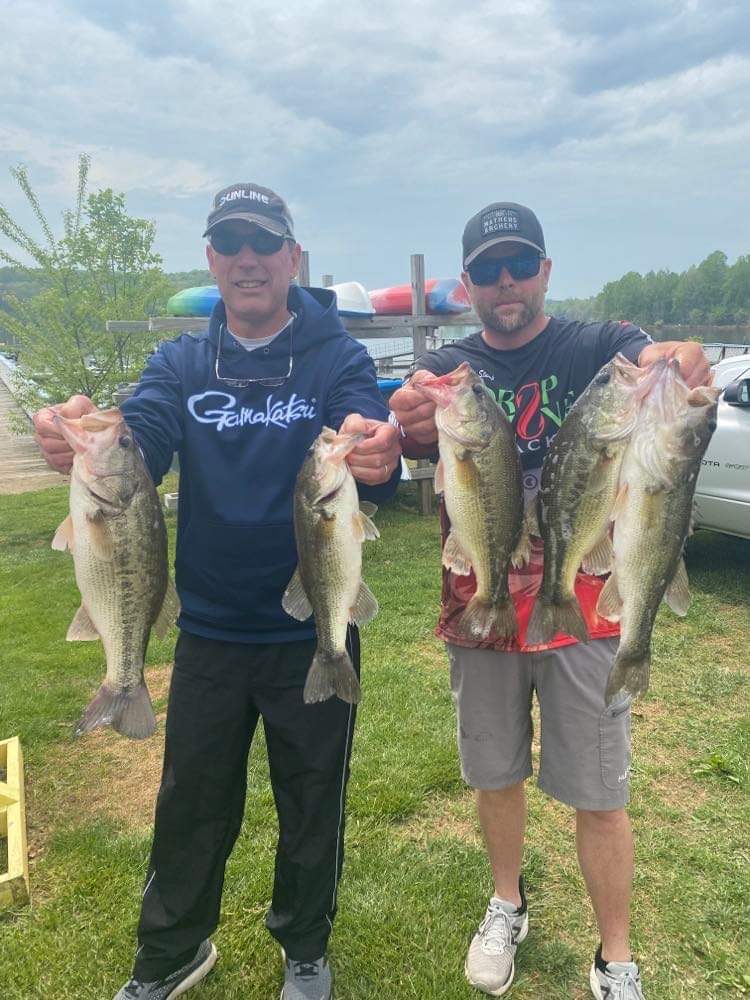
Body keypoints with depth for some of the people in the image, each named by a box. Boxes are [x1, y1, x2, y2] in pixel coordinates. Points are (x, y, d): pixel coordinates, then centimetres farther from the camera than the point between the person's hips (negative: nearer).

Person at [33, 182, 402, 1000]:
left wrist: (376, 458, -48)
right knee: (191, 804, 18)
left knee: (312, 803, 16)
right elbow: (138, 444, -16)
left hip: (313, 633, -2)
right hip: (210, 631, 2)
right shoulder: (181, 364, 0)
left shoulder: (337, 358, -8)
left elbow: (366, 447, -23)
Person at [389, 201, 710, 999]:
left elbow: (651, 360, -25)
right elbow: (416, 436, -19)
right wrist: (412, 421, -43)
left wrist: (677, 364, -50)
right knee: (496, 774, 17)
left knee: (599, 796, 6)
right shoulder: (448, 368, 2)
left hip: (582, 609, -2)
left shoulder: (595, 348, -3)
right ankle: (507, 905, 43)